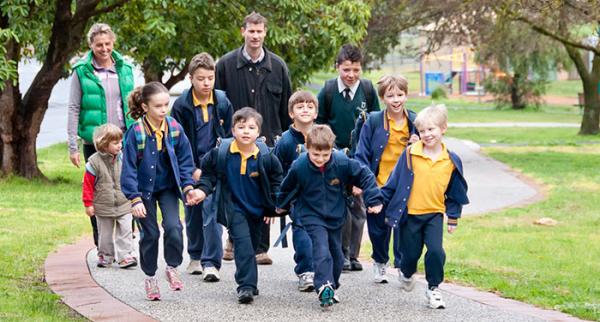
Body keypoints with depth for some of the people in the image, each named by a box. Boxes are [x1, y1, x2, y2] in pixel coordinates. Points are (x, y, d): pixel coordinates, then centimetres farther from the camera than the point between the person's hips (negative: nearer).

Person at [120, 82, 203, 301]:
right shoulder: (136, 132, -20)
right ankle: (150, 277, 23)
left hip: (168, 187, 2)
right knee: (150, 233, 4)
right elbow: (129, 168, -16)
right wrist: (135, 199, -20)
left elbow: (185, 160, 0)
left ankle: (172, 268, 11)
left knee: (173, 227, -13)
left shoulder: (174, 128, -10)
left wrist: (188, 187, -8)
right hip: (144, 189, -2)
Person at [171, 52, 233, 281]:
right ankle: (195, 257, 30)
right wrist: (192, 170, -10)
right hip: (191, 167, 1)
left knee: (212, 211, -11)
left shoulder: (223, 101, -2)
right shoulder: (182, 105, -7)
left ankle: (211, 262, -8)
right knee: (193, 213, 12)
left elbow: (229, 136, 6)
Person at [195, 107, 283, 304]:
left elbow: (276, 178, 5)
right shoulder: (221, 153, -13)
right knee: (243, 243, -18)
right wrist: (204, 190, -10)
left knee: (251, 245, 15)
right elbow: (208, 172, 5)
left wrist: (273, 205, 3)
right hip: (233, 208, -2)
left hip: (257, 208, 3)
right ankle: (246, 286, -18)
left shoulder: (265, 157, -10)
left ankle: (248, 284, 33)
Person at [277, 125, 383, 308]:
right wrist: (282, 205, 17)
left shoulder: (342, 163, -21)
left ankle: (331, 287, 31)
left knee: (337, 255, 14)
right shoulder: (299, 167, -20)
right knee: (322, 251, -22)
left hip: (336, 216, 3)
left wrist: (374, 200, -8)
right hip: (312, 216, -3)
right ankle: (324, 287, -26)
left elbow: (365, 175, -6)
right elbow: (287, 188, 1)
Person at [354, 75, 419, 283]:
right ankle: (380, 262, 36)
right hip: (378, 187, 0)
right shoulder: (373, 121, -5)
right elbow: (362, 154, -3)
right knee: (378, 228, 12)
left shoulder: (415, 122, 1)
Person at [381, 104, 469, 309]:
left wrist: (453, 218, 11)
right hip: (409, 214, -1)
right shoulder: (410, 154, -9)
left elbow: (455, 192, 8)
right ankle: (406, 273, 44)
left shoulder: (451, 161, -3)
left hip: (435, 214, 1)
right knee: (411, 253, 10)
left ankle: (433, 288, 6)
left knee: (436, 250, -14)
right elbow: (394, 182, -2)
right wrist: (388, 208, 1)